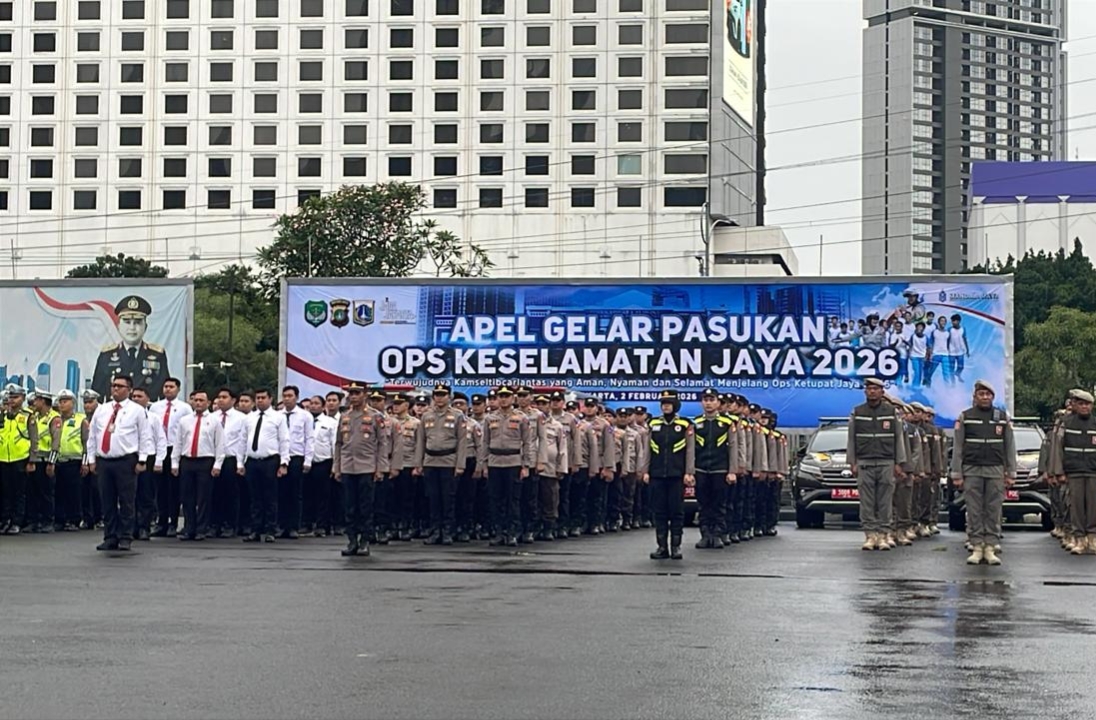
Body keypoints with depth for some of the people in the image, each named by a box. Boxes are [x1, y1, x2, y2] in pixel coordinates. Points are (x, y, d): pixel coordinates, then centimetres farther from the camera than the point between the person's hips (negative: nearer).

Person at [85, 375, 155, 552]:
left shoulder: (137, 411, 1)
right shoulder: (101, 411, 14)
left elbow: (145, 436, -2)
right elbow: (92, 436, 16)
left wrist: (141, 460, -8)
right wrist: (91, 459, 10)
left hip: (126, 462, -4)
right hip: (104, 462, 4)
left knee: (126, 502, -3)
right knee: (107, 502, 6)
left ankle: (125, 538, 2)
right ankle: (110, 538, 11)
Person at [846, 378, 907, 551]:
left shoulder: (891, 412, 6)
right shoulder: (857, 413, 7)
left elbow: (899, 438, 7)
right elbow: (851, 439, 9)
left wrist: (898, 463, 2)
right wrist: (852, 462, 2)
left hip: (886, 463, 0)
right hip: (864, 464, 0)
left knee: (885, 502, -1)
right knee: (867, 502, -2)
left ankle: (882, 535, 2)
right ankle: (870, 535, 1)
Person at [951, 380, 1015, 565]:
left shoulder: (1002, 418, 9)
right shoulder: (965, 417, 5)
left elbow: (1010, 447, 10)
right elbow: (958, 447, 3)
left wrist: (1011, 473, 4)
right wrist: (956, 474, -3)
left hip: (995, 470, 1)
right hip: (972, 470, -1)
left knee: (994, 511, 0)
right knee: (974, 511, -1)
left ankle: (990, 548, 3)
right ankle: (977, 548, 3)